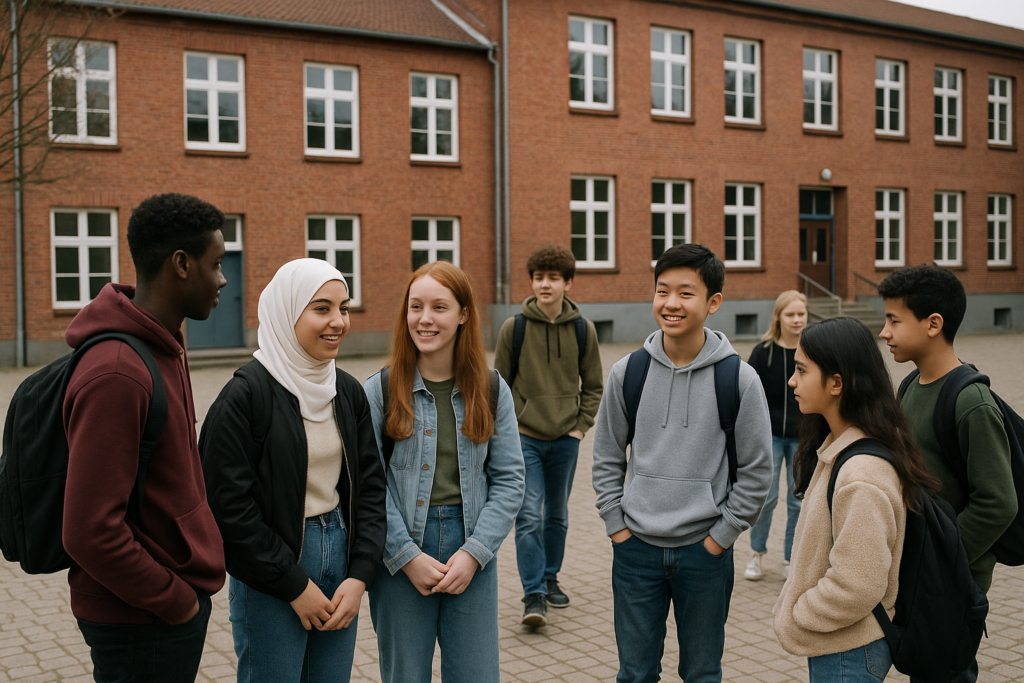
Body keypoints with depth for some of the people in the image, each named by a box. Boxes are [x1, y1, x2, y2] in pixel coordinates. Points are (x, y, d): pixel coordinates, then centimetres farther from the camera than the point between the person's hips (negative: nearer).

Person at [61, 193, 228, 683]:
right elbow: (90, 532, -26)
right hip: (143, 624, -9)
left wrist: (187, 588, 10)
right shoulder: (116, 374, -24)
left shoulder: (164, 346, 8)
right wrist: (175, 601, -16)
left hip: (179, 597, 9)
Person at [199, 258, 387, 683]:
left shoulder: (349, 392, 5)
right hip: (268, 580, -6)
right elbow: (230, 507, -15)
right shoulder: (244, 395, -14)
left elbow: (370, 487, 7)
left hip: (339, 552, 6)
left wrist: (360, 575, -4)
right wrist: (294, 586, -12)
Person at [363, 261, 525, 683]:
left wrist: (474, 553, -8)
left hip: (473, 559, 2)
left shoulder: (492, 391, 3)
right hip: (399, 561, -1)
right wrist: (408, 557, -12)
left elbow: (509, 479, 1)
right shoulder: (379, 391, -3)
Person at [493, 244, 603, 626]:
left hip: (565, 440, 2)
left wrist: (582, 426, 1)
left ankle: (550, 579, 31)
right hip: (524, 438, -2)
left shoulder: (583, 330, 1)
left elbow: (593, 385, 10)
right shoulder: (514, 328, -5)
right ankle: (534, 595, -5)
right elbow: (499, 384, 3)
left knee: (557, 516, 14)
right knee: (529, 516, -9)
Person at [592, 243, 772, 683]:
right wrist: (617, 526, 1)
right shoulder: (628, 372, -1)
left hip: (705, 550, -1)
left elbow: (756, 472, -3)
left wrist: (720, 536, -6)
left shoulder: (739, 379, -8)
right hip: (636, 548, 1)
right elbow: (607, 457, 7)